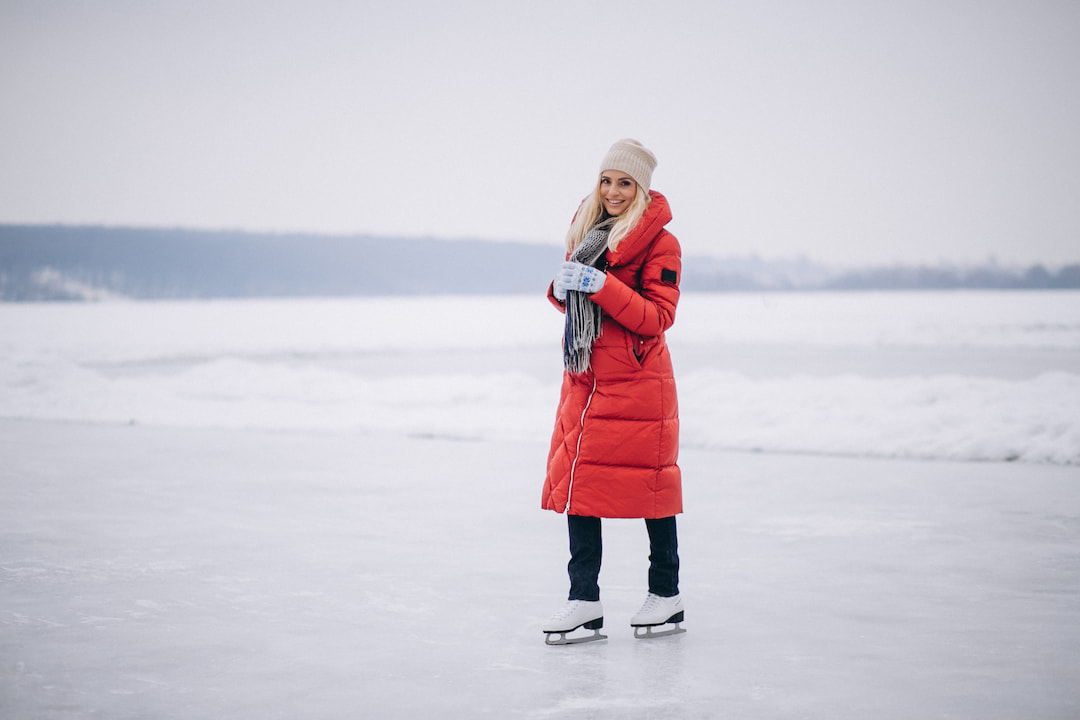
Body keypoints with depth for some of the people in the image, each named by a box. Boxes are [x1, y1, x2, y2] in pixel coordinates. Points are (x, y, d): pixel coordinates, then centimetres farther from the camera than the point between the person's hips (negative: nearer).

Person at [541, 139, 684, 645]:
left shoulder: (660, 243, -8)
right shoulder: (586, 229, 13)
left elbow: (657, 317, -15)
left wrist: (600, 286, -23)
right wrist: (562, 288, -3)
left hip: (637, 383, -6)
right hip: (584, 376, 6)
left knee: (648, 483, 1)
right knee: (577, 482, 2)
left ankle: (667, 595, 16)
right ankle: (584, 602, 6)